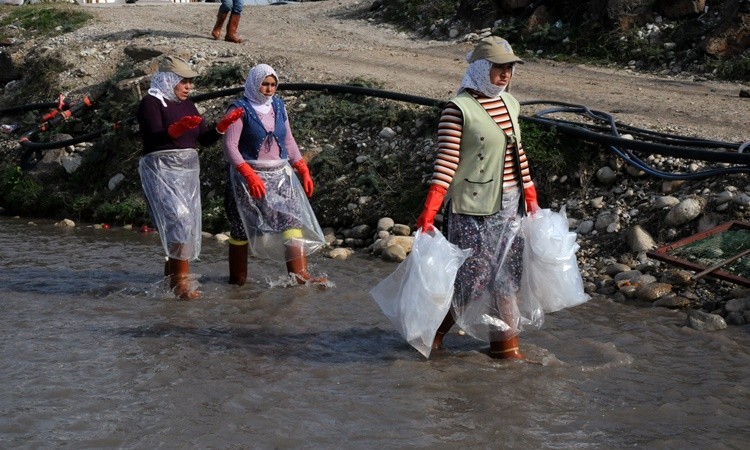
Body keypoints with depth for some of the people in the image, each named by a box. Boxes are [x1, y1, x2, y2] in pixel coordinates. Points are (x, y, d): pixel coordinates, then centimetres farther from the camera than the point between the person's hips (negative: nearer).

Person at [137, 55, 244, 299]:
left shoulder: (187, 104, 17)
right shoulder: (151, 103, -6)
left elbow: (204, 139, 14)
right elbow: (154, 137, -20)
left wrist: (223, 125, -2)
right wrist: (178, 128, -36)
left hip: (189, 170, 8)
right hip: (161, 169, -8)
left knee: (189, 225, 6)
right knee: (179, 219, -19)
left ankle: (171, 273, 18)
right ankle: (181, 281, -19)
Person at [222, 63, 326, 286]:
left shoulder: (278, 106, 11)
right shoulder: (240, 109, -6)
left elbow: (289, 141, 18)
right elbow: (230, 145, -13)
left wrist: (303, 170, 9)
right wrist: (249, 175, -23)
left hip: (280, 175, 5)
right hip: (249, 177, -5)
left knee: (293, 220, -10)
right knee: (242, 227, 4)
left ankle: (301, 275, -14)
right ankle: (237, 278, 17)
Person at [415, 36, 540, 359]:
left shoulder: (509, 104, 10)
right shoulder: (459, 109, -12)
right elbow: (446, 161, -17)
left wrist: (530, 197, 19)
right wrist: (429, 211, -23)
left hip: (509, 205, 7)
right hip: (473, 209, -7)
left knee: (505, 276, 8)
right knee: (471, 277, -3)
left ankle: (505, 344, 15)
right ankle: (432, 330, 16)